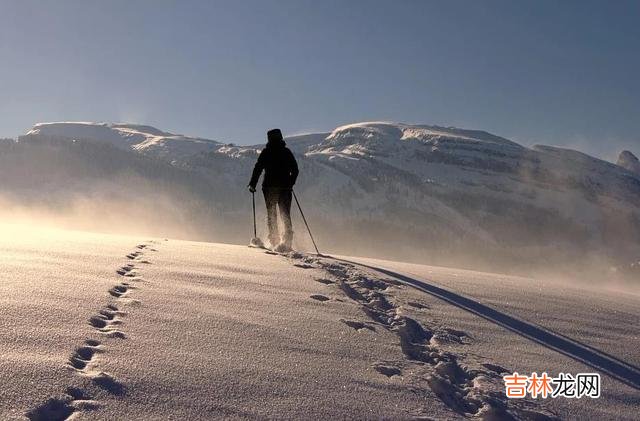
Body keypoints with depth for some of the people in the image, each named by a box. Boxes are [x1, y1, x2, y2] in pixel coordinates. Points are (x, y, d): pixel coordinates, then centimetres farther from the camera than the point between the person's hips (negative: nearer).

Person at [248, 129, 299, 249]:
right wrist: (291, 183, 22)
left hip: (270, 186, -2)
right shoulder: (287, 152, 7)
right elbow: (295, 170, 9)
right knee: (285, 214, 5)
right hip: (285, 187, 2)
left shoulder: (266, 152, -1)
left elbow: (258, 168, -4)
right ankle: (288, 240, -6)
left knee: (271, 214, 6)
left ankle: (274, 240, -2)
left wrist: (252, 184, 3)